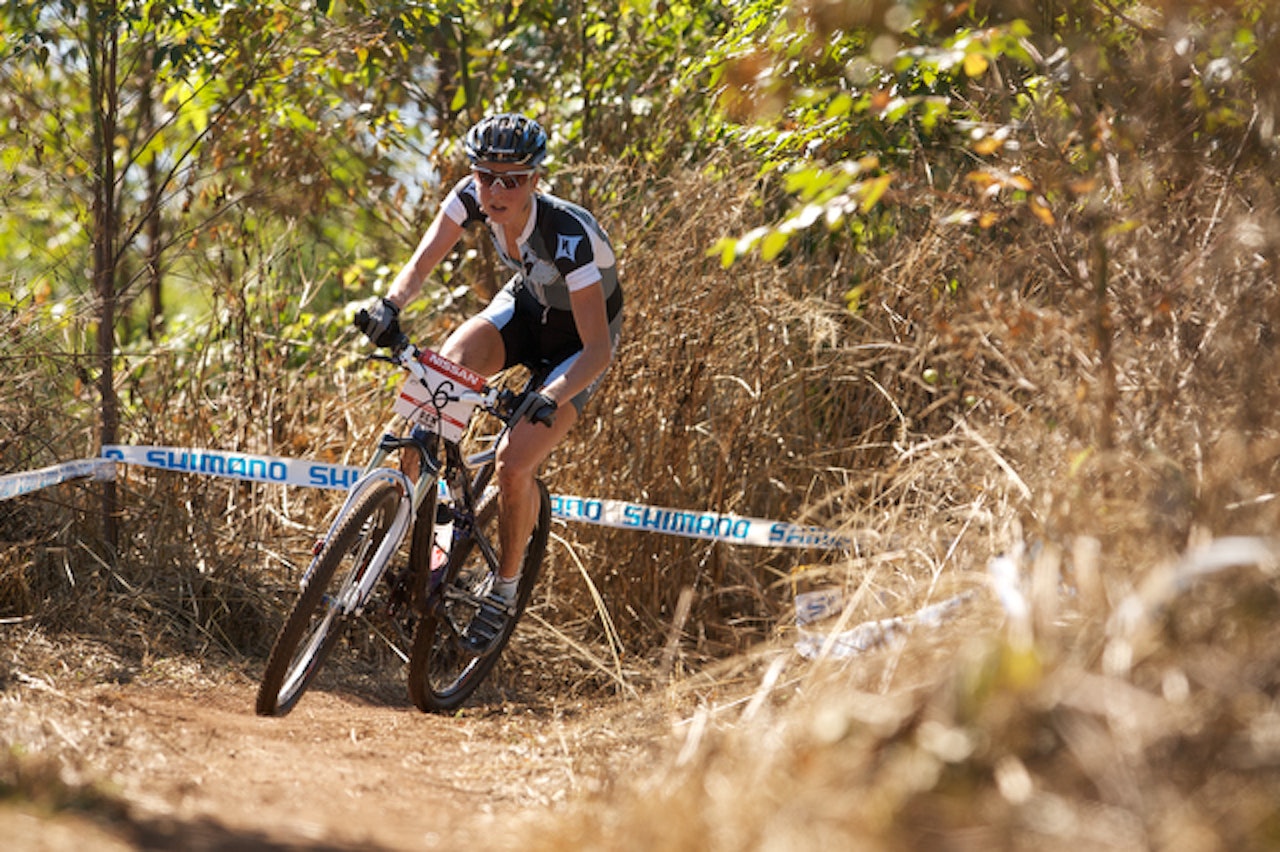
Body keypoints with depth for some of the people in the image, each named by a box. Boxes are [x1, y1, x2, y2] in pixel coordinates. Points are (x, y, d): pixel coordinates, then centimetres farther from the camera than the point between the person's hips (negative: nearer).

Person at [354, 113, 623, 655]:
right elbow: (421, 265, -16)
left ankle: (505, 590, 5)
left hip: (577, 338, -5)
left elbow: (598, 349, -36)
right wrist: (390, 304, -38)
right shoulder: (472, 197, -23)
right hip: (524, 307, 5)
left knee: (515, 463, -19)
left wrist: (549, 401, -51)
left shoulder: (569, 236, -37)